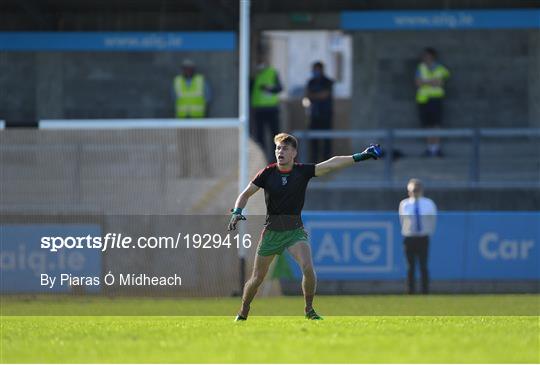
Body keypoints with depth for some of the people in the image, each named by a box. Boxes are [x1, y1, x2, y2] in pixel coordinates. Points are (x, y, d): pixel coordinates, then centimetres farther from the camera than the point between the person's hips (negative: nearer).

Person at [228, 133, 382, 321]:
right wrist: (236, 212, -18)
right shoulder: (267, 173, -6)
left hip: (295, 231, 0)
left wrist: (359, 157, -21)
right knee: (257, 278, 6)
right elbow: (246, 194, 0)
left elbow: (330, 164, -13)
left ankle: (309, 309, -3)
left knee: (308, 268, -23)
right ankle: (243, 313, 28)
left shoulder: (303, 171, -6)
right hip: (272, 232, 0)